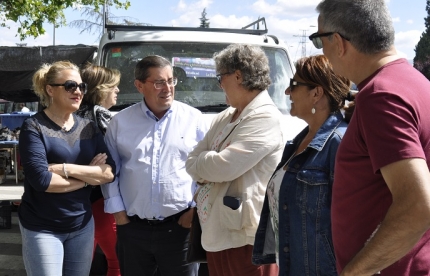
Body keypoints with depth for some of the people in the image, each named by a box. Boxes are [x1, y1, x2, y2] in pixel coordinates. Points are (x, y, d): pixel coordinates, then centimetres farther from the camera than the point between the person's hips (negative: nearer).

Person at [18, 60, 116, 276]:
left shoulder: (89, 128, 6)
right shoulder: (34, 127, -9)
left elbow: (109, 172, -6)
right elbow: (41, 180, -21)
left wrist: (66, 168, -17)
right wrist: (90, 175, -11)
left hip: (82, 225, 5)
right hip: (42, 229, -5)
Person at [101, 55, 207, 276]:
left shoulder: (194, 118, 1)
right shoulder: (120, 122, 4)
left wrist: (195, 208, -3)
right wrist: (117, 212, 1)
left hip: (180, 227, -1)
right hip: (132, 228, 2)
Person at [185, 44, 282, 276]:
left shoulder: (265, 118, -15)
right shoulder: (223, 118, 13)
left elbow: (224, 167, -22)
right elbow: (192, 161, 12)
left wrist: (201, 161, -2)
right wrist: (208, 169, -9)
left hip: (245, 237, -8)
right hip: (216, 233, 9)